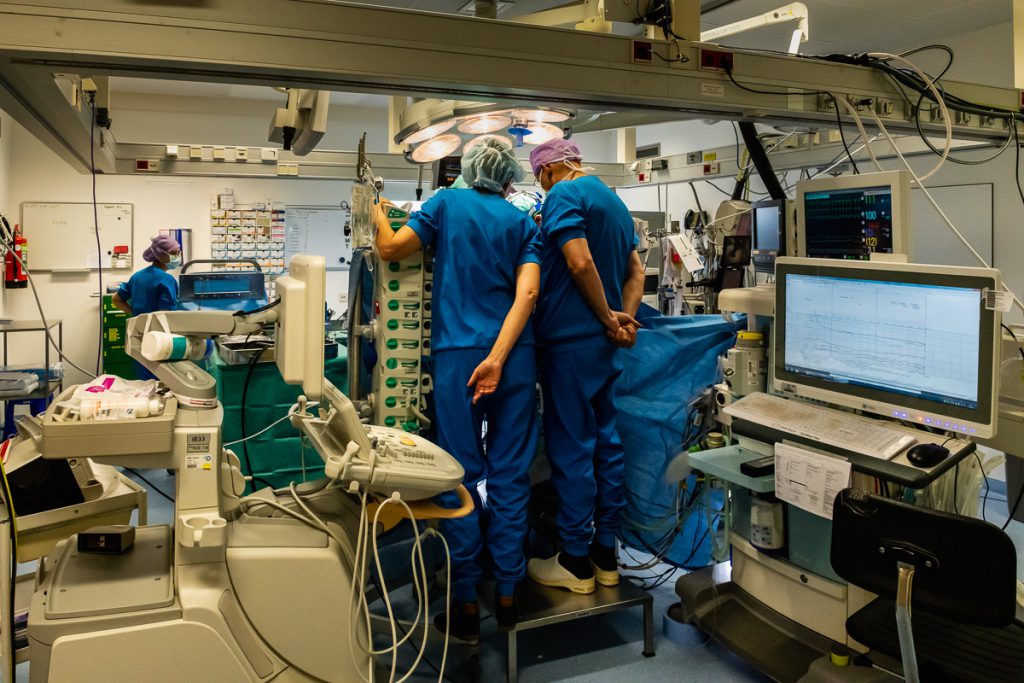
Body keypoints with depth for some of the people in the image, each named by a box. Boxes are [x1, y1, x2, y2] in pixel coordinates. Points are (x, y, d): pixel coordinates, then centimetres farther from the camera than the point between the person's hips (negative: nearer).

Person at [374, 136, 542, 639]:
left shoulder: (448, 203, 5)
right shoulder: (523, 223, 11)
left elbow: (390, 249, 0)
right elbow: (527, 293, -4)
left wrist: (378, 216, 20)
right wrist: (498, 358, -11)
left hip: (458, 352, -2)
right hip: (514, 354, 3)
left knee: (461, 478, 4)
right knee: (509, 476, 9)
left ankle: (466, 603, 13)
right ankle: (507, 596, 18)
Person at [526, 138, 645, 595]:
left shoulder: (563, 195, -9)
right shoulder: (614, 202, 19)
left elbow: (580, 263, -22)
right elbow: (636, 272, 15)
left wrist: (609, 318, -11)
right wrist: (625, 317, 1)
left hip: (570, 339, -9)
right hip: (603, 343, 9)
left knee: (571, 448, -2)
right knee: (605, 441, 12)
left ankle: (576, 563, 8)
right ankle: (606, 553, 21)